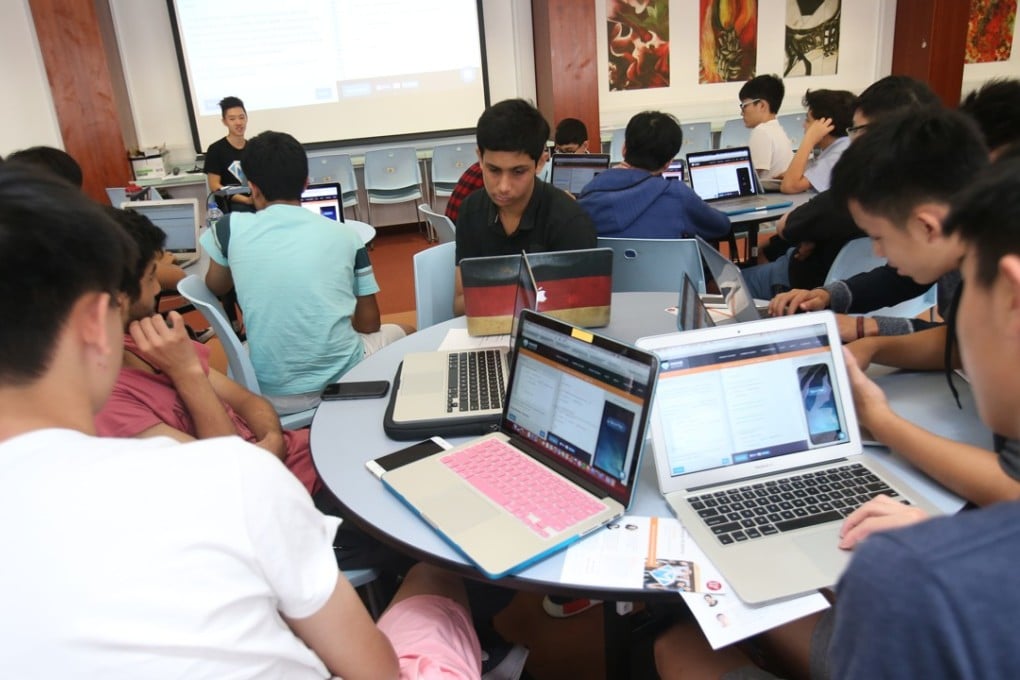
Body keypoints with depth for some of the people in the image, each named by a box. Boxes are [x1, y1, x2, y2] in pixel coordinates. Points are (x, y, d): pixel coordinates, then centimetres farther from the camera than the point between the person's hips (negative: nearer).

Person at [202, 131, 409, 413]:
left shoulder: (231, 228, -4)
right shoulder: (345, 234, -3)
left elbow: (215, 288, 17)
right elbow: (369, 323, 6)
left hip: (273, 395, 1)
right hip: (344, 378, 0)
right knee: (400, 332, 30)